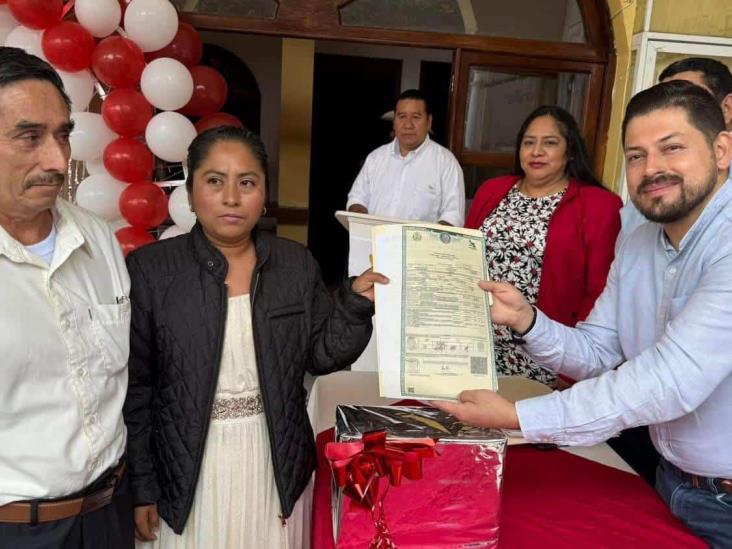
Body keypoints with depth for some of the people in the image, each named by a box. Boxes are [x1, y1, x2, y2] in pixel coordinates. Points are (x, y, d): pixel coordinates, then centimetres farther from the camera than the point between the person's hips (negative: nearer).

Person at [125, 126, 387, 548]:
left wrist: (356, 303, -13)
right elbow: (135, 387, -6)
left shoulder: (297, 264, -2)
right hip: (189, 472, -2)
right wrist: (141, 485, -4)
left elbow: (320, 356, 2)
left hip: (276, 465, 2)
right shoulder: (150, 270, -10)